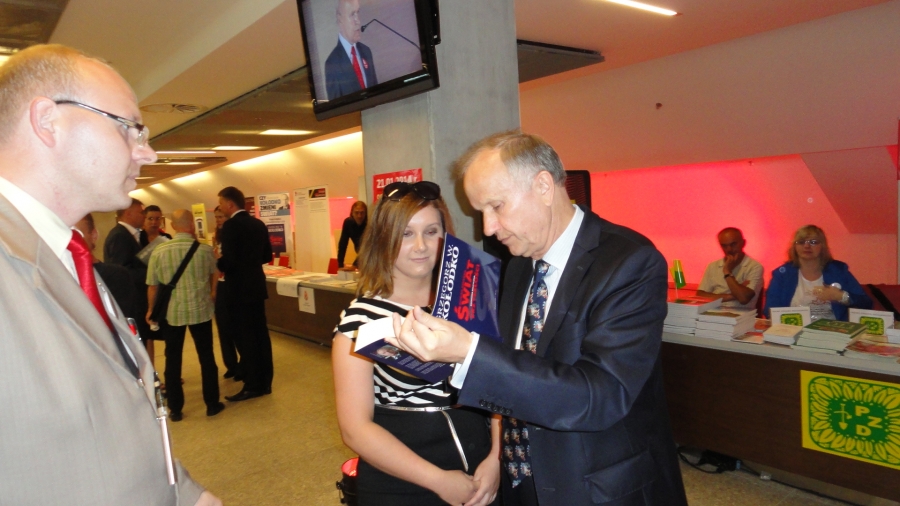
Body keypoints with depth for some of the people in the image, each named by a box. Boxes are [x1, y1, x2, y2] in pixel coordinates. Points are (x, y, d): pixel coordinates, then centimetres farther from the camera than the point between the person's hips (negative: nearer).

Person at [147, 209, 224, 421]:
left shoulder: (159, 251, -9)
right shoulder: (205, 249, -10)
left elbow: (152, 286, 0)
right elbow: (214, 276, 9)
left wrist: (151, 310, 14)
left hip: (171, 312, 0)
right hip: (200, 310, 0)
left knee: (173, 360, 12)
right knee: (206, 357, 11)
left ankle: (175, 409, 19)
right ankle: (212, 404, 19)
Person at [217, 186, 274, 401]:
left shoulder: (230, 226, -15)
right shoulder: (259, 224, 9)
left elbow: (228, 260, -22)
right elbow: (267, 256, 13)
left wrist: (215, 264, -2)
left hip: (239, 289, -8)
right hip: (257, 286, 8)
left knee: (245, 337, -1)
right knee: (260, 334, 12)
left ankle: (252, 385, 5)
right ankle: (265, 382, 20)